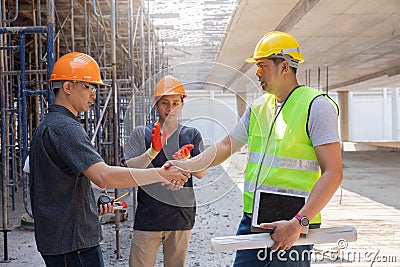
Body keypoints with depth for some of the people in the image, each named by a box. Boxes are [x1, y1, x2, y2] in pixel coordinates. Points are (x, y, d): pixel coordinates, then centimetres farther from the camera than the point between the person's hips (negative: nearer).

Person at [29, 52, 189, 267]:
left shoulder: (45, 126, 16)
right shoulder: (65, 128, -18)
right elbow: (103, 176, -30)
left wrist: (92, 206, 10)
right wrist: (161, 174, -26)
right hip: (73, 243, -10)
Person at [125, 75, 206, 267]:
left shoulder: (192, 135, 8)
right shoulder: (141, 133, 4)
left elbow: (201, 173, 2)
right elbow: (129, 169, -6)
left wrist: (186, 160, -19)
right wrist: (153, 151, -22)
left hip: (182, 216, 2)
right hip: (148, 216, -1)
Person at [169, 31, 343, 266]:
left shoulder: (316, 105, -8)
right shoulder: (258, 107, 14)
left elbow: (333, 174, -14)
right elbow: (227, 145, 22)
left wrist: (298, 223, -22)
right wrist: (188, 166, 6)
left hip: (291, 227, -6)